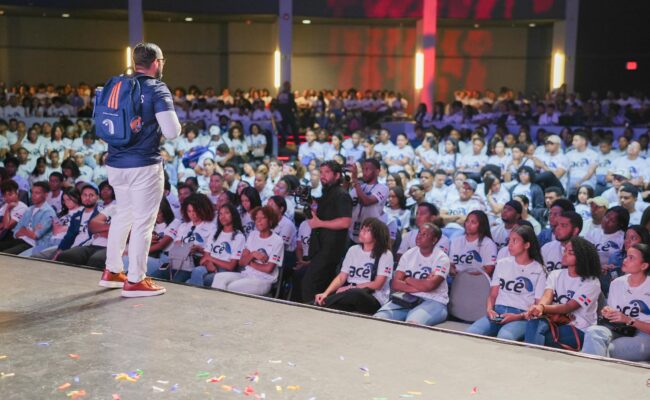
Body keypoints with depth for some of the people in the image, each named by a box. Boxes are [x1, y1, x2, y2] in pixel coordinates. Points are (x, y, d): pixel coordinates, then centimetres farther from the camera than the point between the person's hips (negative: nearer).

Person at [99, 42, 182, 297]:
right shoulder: (157, 89, -10)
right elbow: (172, 132, -16)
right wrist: (172, 124, 4)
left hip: (115, 163, 7)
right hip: (144, 165, -7)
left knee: (122, 215, 21)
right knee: (143, 221, 2)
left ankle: (112, 272, 30)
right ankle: (135, 281, 7)